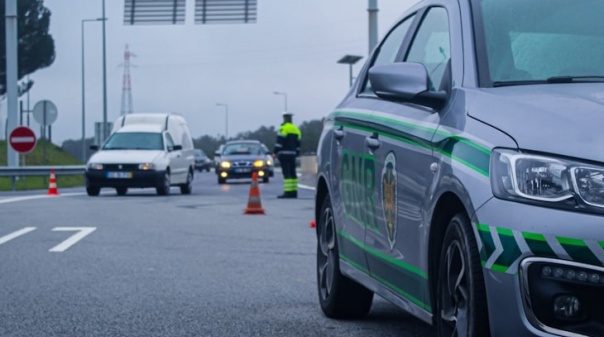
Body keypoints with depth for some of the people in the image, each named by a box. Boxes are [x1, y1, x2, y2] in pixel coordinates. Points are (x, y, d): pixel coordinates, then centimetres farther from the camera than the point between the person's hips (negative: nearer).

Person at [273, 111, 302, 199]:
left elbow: (279, 142, -15)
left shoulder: (284, 128, -9)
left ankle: (288, 192, -15)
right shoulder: (296, 129, 15)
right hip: (292, 154, 8)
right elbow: (298, 143, 17)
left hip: (284, 154, -8)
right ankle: (294, 192, 11)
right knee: (292, 173, 11)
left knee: (286, 173, -11)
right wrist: (296, 153, 22)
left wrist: (275, 152, -11)